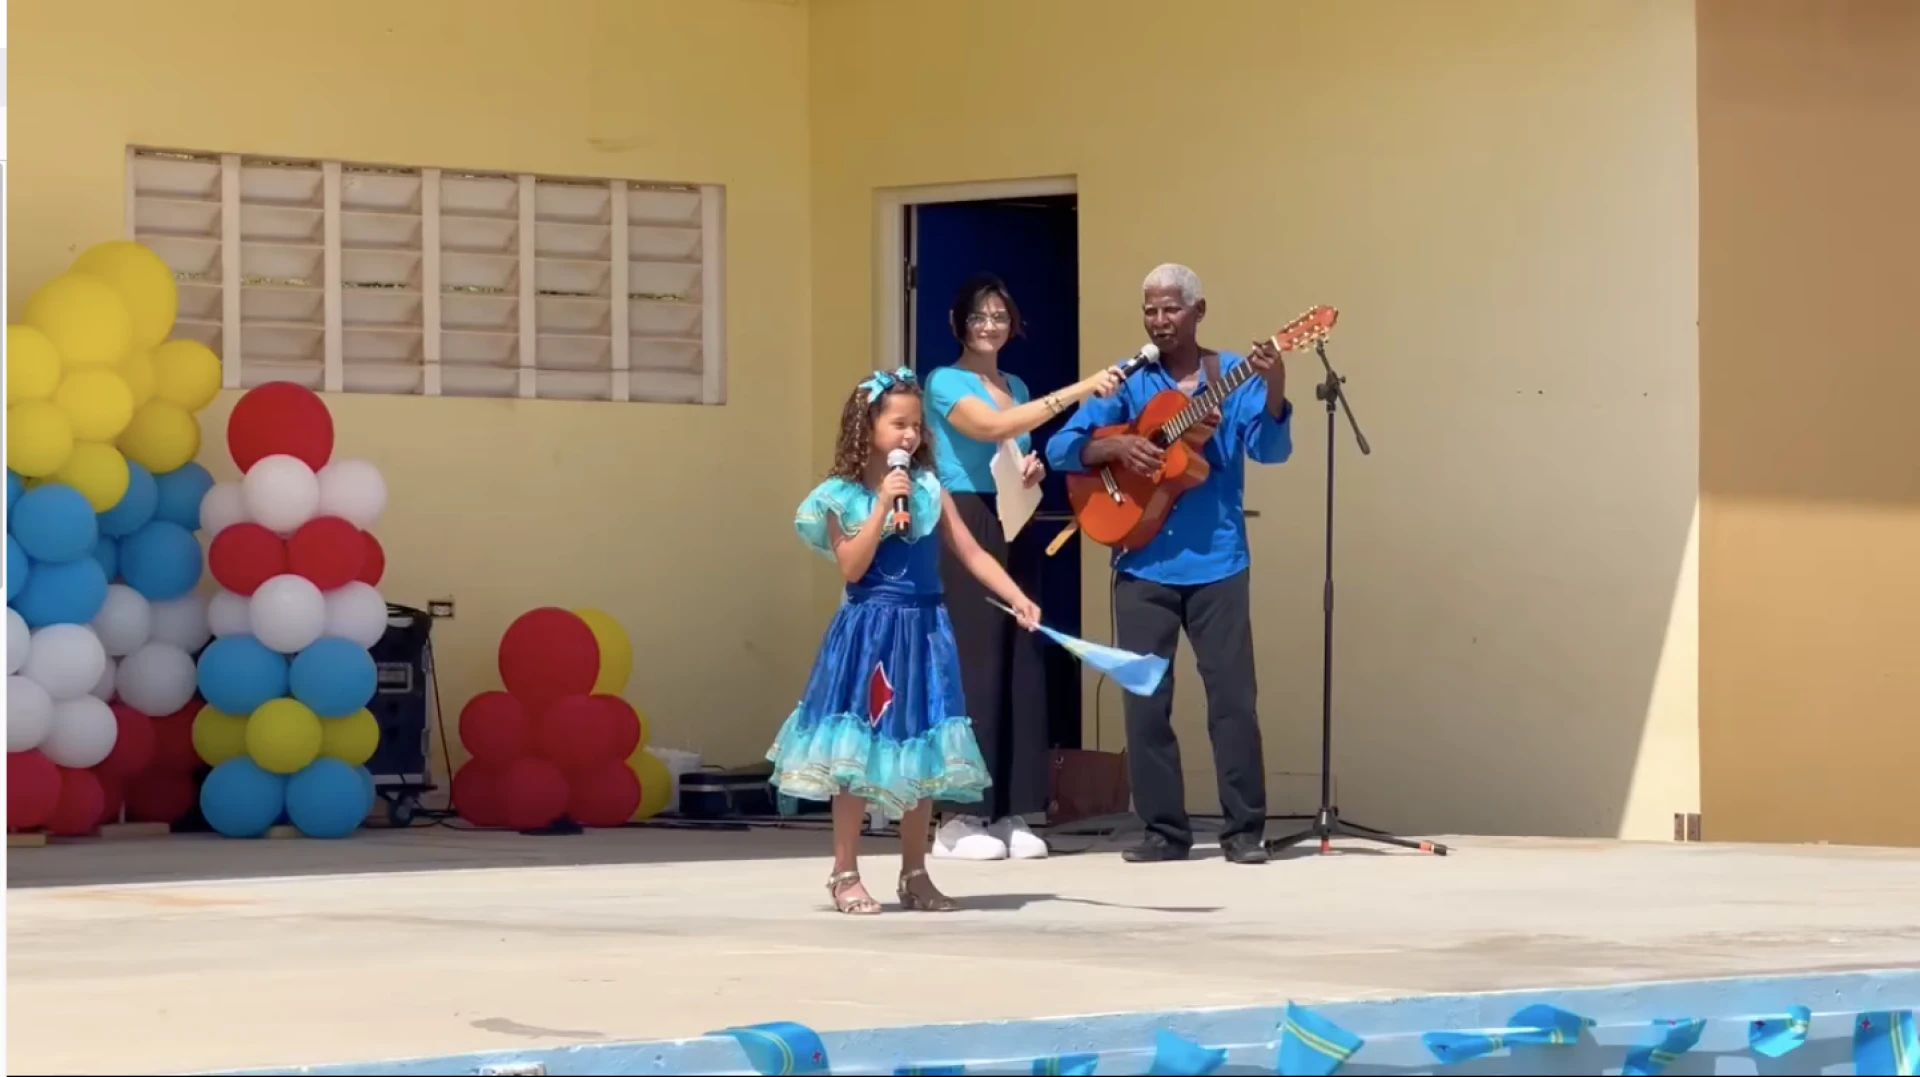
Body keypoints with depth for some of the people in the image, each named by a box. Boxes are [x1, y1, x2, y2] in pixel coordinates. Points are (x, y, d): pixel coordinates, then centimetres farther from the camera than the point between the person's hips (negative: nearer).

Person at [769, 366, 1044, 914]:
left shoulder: (929, 489, 5)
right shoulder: (842, 496, -5)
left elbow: (972, 554, 6)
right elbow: (851, 567, -14)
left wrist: (1018, 598, -4)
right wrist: (882, 506, -18)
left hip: (924, 631, 4)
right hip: (868, 634, -4)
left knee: (922, 755, 7)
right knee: (856, 753, -2)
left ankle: (915, 873, 17)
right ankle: (845, 874, 7)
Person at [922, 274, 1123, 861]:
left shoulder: (1018, 388, 18)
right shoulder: (945, 383, -6)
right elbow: (991, 427, -24)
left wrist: (1035, 470, 3)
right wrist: (1076, 391, -28)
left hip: (1013, 532, 7)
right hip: (964, 529, -7)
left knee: (1021, 666, 2)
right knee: (971, 664, -11)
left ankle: (1010, 814, 5)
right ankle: (960, 817, -8)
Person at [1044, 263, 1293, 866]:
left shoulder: (1234, 376, 2)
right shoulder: (1127, 380, 6)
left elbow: (1270, 449, -11)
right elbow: (1062, 448, 2)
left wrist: (1274, 390, -29)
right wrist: (1116, 447, -17)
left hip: (1216, 562, -2)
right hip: (1143, 563, 2)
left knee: (1232, 695, -4)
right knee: (1144, 700, 1)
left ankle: (1245, 830, 2)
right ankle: (1164, 830, 9)